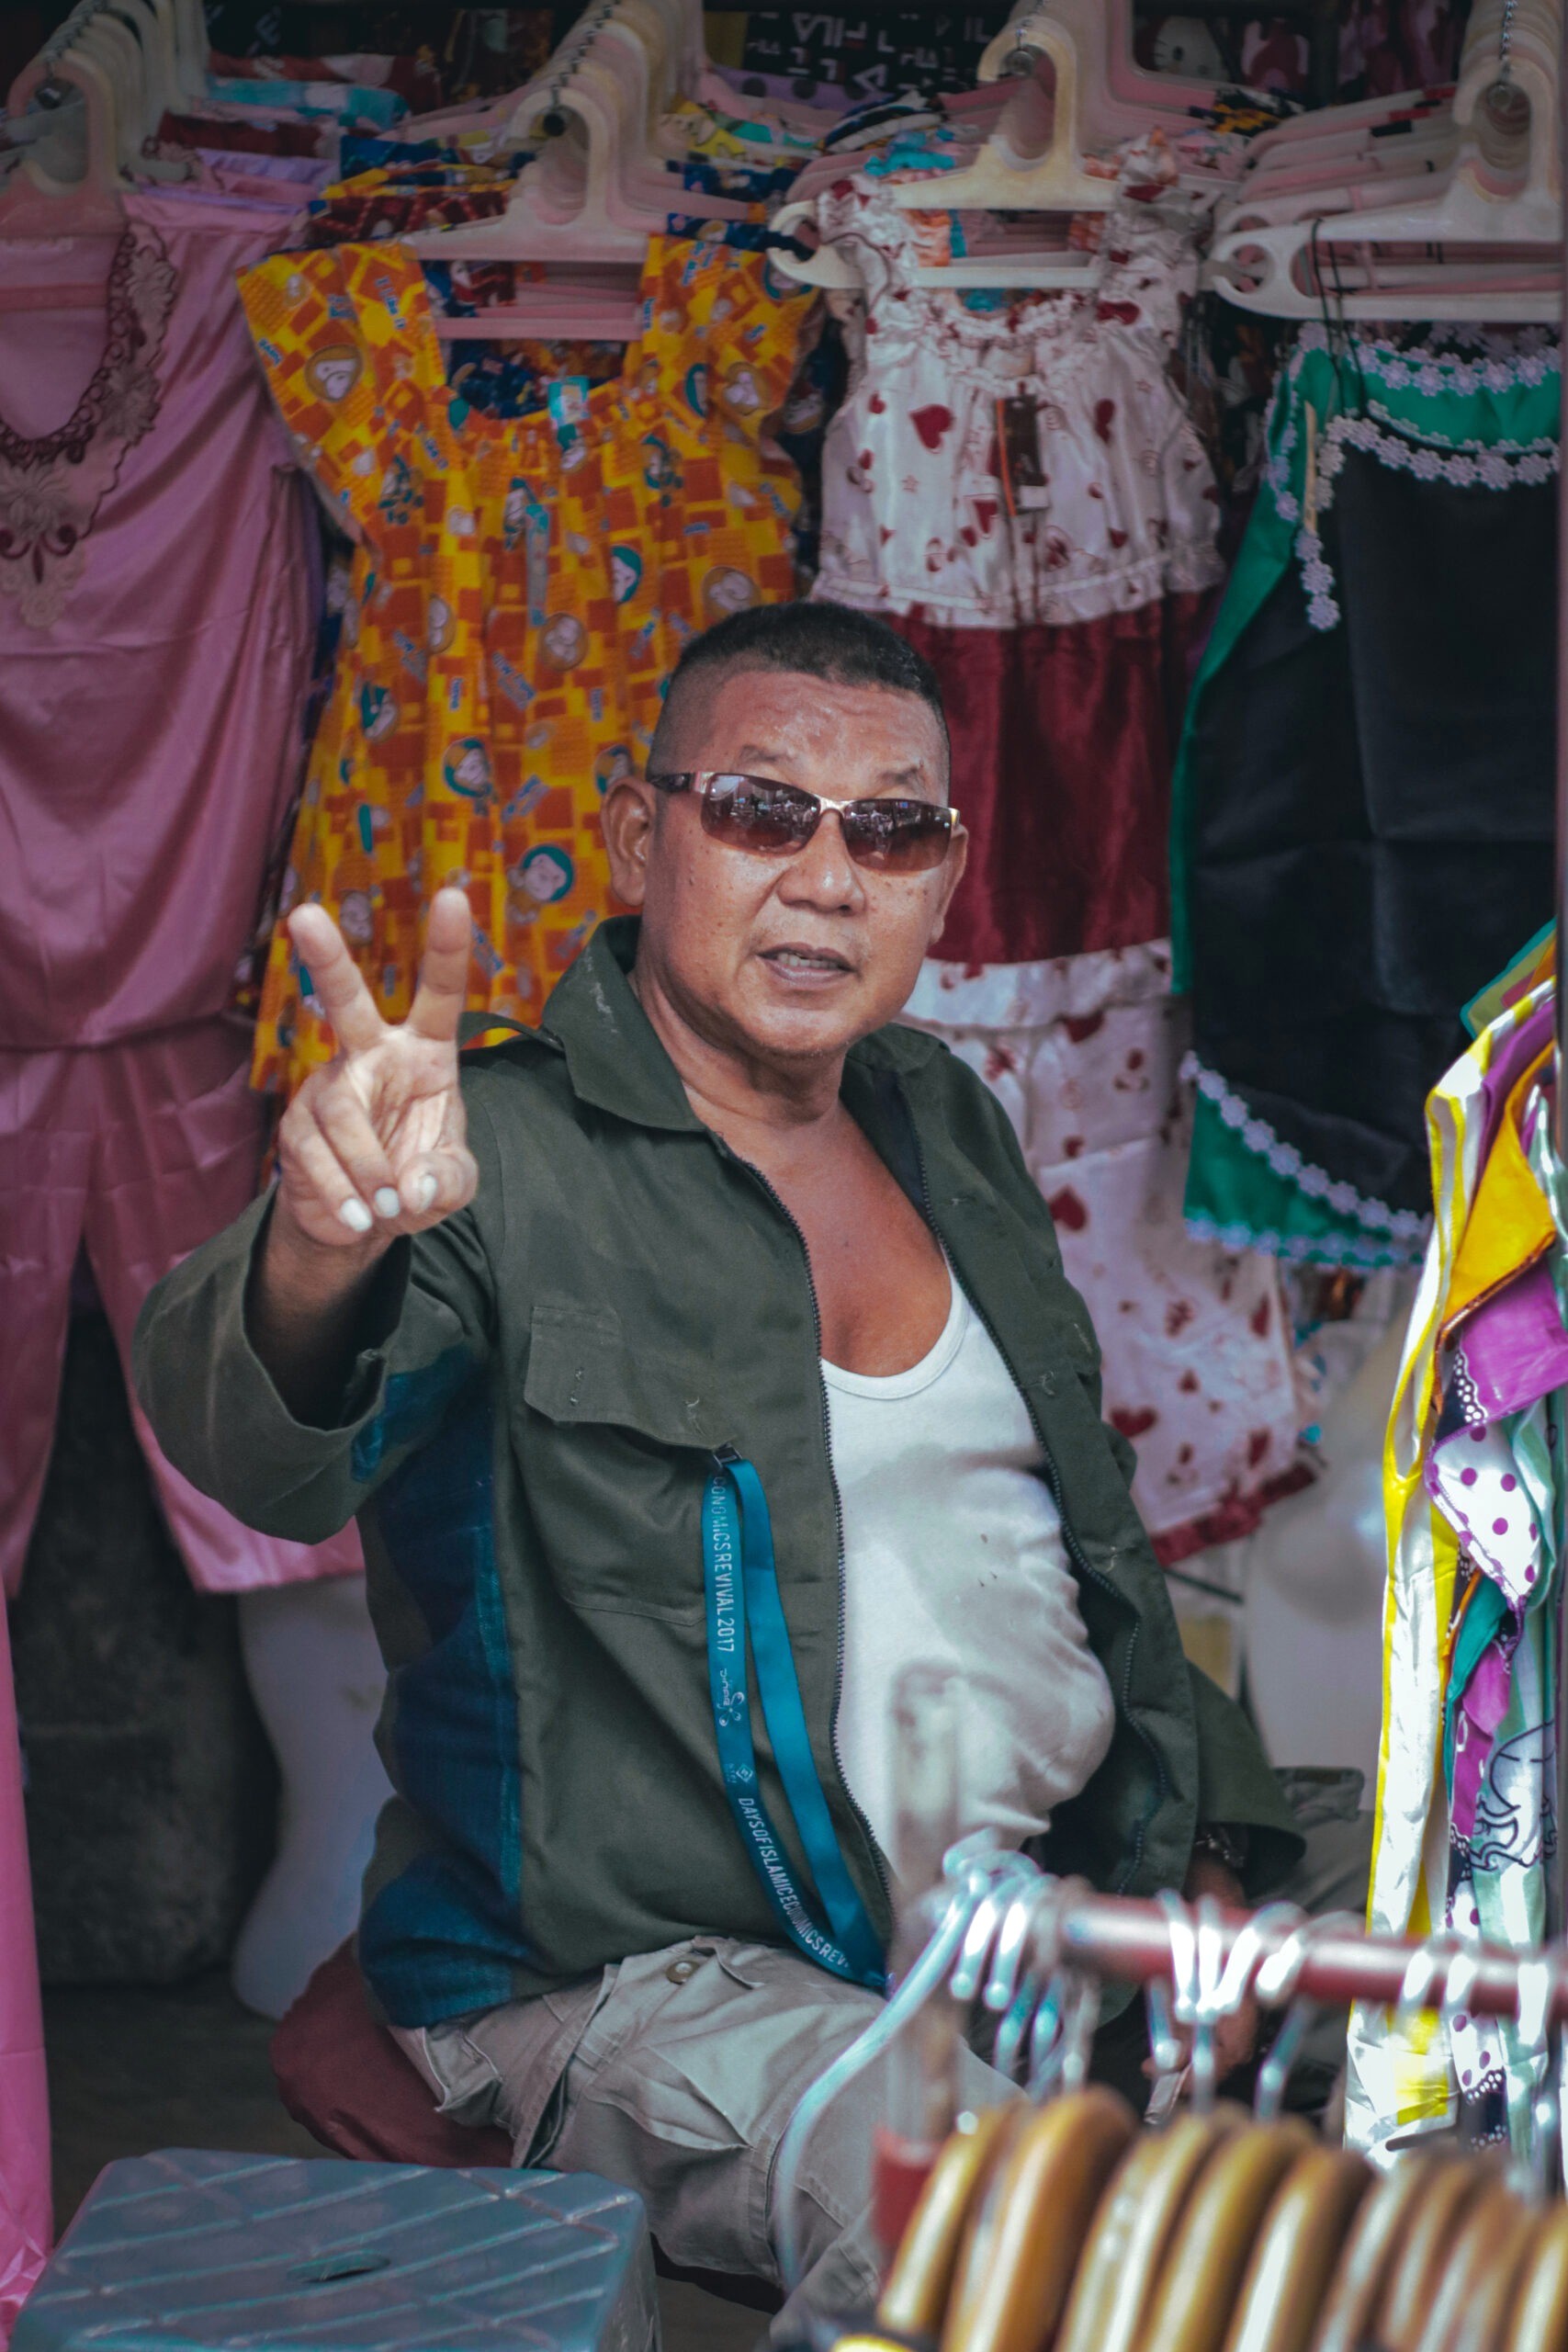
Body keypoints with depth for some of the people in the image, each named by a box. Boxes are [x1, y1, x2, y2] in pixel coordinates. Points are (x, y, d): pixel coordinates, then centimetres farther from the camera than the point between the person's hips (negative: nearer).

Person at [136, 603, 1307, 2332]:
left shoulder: (944, 1121, 13)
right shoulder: (500, 1156, -11)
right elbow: (257, 1448, -32)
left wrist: (1204, 1859, 13)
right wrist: (322, 1246, -54)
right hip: (643, 1975, -7)